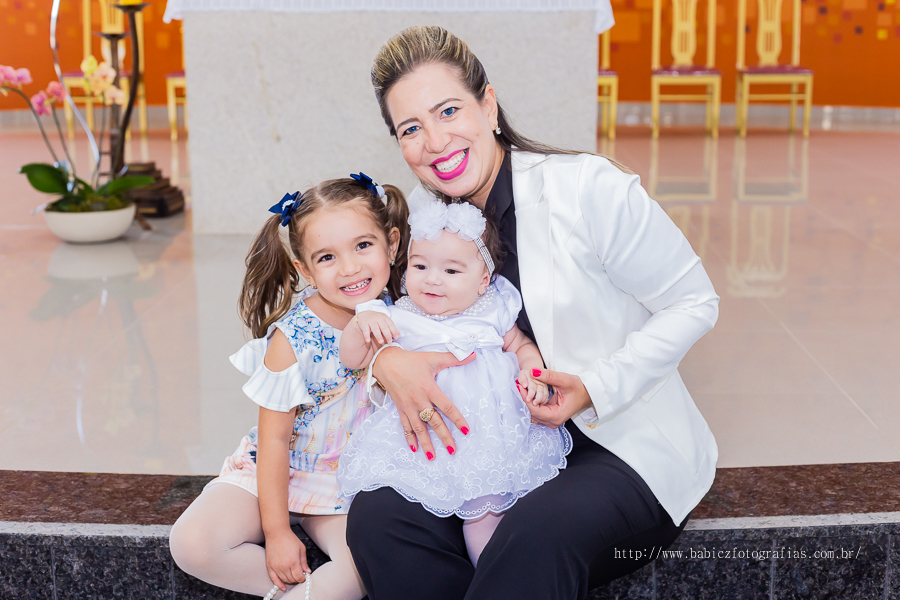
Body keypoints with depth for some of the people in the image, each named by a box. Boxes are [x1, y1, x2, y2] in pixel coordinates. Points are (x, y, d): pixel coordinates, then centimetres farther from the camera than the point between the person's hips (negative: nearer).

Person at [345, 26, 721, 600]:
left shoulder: (589, 187, -15)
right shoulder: (419, 216, 1)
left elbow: (693, 304, -7)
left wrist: (596, 389, -19)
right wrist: (386, 359, -19)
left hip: (629, 446, -5)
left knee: (536, 536, -36)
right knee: (376, 516, -19)